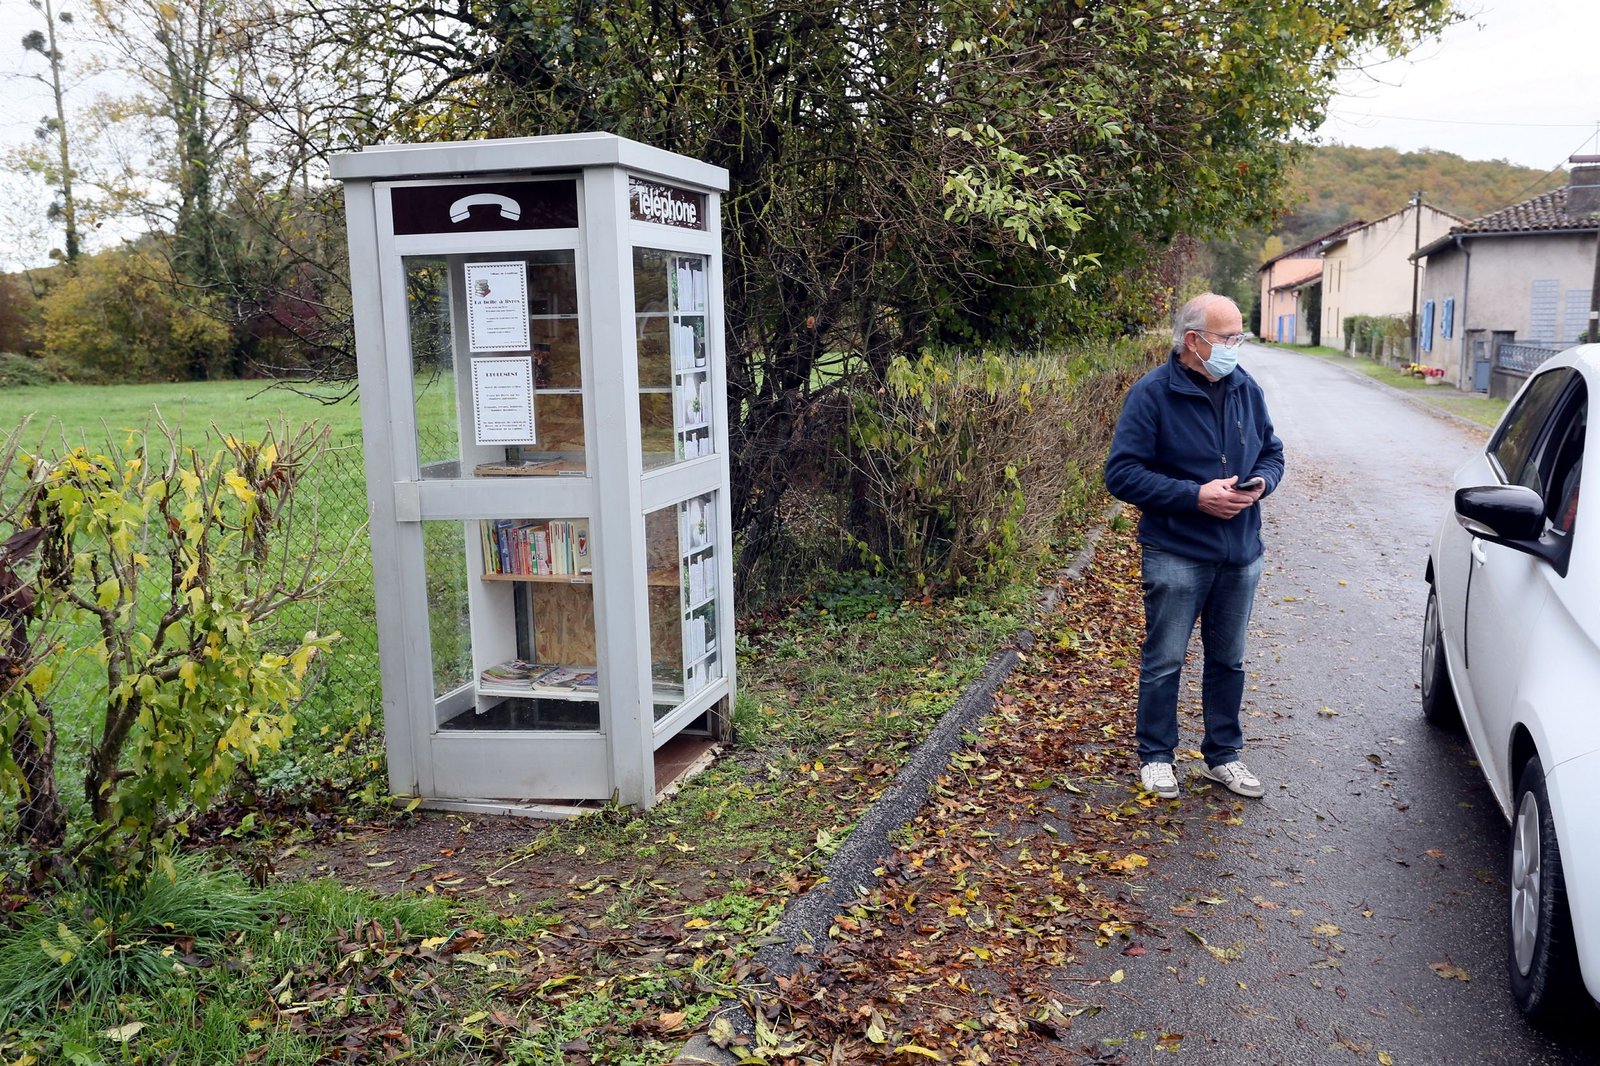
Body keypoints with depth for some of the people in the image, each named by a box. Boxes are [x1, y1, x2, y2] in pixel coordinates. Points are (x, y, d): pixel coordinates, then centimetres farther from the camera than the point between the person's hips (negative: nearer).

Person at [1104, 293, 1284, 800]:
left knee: (1228, 661, 16)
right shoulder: (1153, 393, -13)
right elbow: (1122, 474, -17)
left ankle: (1223, 756, 31)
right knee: (1163, 662, 6)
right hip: (1176, 555, -5)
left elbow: (1272, 451, 16)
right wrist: (1196, 496, -23)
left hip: (1240, 555, 5)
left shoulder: (1246, 389, 4)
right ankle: (1155, 757, 22)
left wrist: (1260, 482, -8)